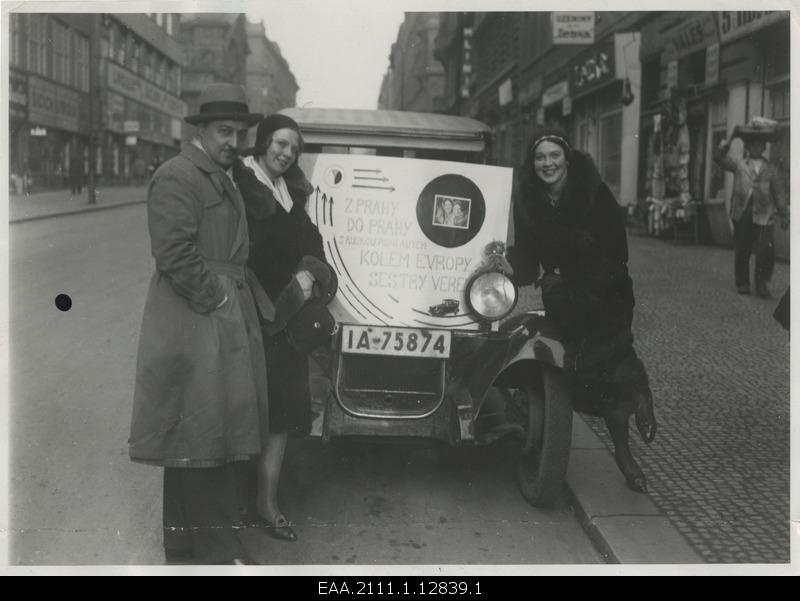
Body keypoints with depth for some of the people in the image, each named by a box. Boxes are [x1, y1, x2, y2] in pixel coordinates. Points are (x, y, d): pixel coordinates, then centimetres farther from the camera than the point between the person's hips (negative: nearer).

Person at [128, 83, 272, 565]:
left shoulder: (226, 179, 19)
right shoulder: (177, 177, -11)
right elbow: (175, 254, -19)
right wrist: (217, 299, -14)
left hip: (227, 325, 10)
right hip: (195, 326, -9)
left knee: (212, 432, 13)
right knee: (202, 431, -4)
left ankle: (186, 544, 25)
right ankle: (219, 549, 5)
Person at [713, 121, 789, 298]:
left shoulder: (771, 169, 12)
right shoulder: (738, 164, 9)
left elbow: (780, 193, 11)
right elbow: (719, 158, -6)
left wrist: (785, 215, 6)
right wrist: (730, 139, -15)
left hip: (763, 217, 0)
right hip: (742, 215, 0)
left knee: (766, 252, -10)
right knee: (741, 252, 6)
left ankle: (762, 284, 3)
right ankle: (742, 283, 19)